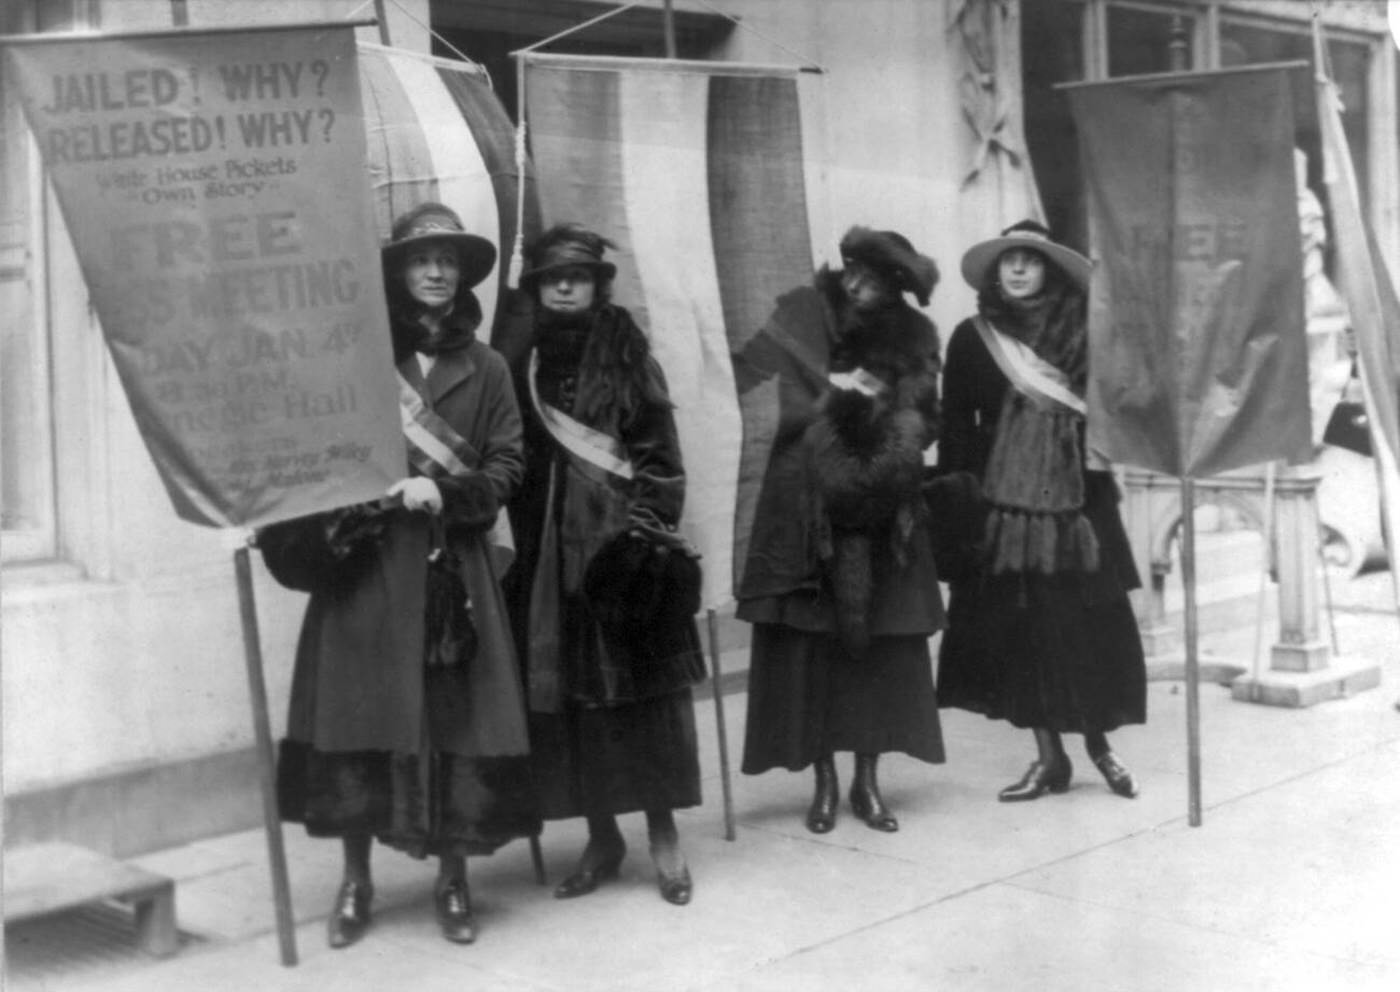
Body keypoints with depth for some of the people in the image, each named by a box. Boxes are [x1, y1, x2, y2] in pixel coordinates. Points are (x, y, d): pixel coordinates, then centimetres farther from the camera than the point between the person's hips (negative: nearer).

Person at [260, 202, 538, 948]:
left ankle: (453, 881, 14)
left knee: (456, 719, 1)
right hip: (364, 563, -1)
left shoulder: (486, 369, 9)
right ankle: (355, 882, 14)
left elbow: (506, 467, 5)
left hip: (452, 566, 1)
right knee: (358, 716, 0)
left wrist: (444, 492, -11)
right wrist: (334, 518, -16)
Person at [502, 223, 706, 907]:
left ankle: (663, 835, 7)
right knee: (566, 695, 3)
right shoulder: (521, 364, 9)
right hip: (549, 550, 3)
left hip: (619, 543, -3)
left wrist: (649, 525, -12)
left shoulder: (627, 358, 2)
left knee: (641, 687, -2)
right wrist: (527, 537, 1)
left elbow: (660, 453, -1)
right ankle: (601, 837, 15)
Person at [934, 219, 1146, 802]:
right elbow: (956, 426, 3)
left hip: (1075, 503, 0)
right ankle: (1048, 755, 13)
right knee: (1019, 630, 2)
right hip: (1002, 507, 0)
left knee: (1090, 624, -1)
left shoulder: (1081, 334, 4)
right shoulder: (971, 338, 4)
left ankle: (1098, 743, 17)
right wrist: (960, 500, -4)